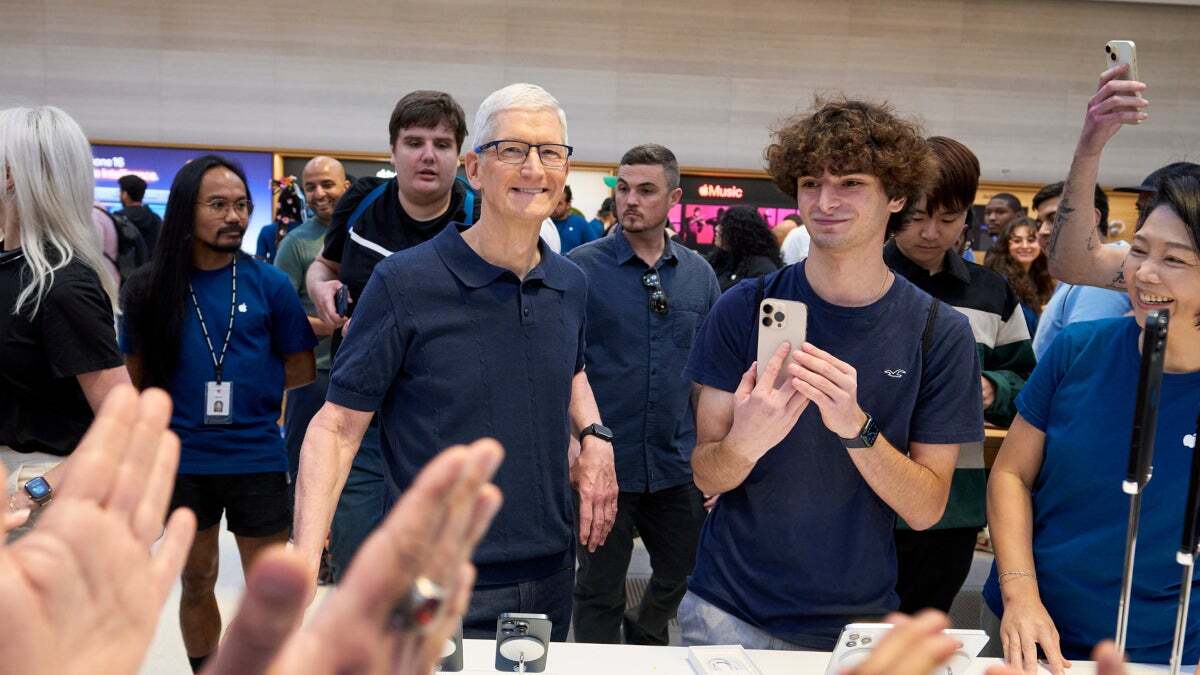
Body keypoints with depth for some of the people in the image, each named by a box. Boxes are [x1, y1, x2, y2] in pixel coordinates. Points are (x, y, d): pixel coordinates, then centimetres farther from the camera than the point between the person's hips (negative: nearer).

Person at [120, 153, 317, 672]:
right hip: (180, 460, 2)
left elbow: (302, 368, 1)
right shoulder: (150, 288, -3)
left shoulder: (269, 283, -5)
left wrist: (242, 390, -6)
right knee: (196, 585, 19)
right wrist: (182, 402, -4)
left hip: (257, 458, -1)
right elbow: (138, 376, 6)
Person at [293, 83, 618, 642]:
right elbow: (337, 426, -12)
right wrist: (304, 560, -23)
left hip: (550, 580, 6)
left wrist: (594, 437, 3)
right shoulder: (404, 283, -15)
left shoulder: (571, 285, 3)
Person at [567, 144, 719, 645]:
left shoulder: (699, 274, 4)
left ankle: (643, 644, 49)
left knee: (683, 577, 21)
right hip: (603, 464, -4)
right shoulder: (581, 267, -7)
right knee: (600, 592, 11)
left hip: (679, 466, 4)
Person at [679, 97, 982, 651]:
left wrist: (856, 428, -27)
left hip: (856, 620, 1)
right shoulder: (744, 308, -9)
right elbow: (706, 477, -8)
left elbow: (926, 509, -9)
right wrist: (744, 441, -30)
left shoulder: (940, 334, -9)